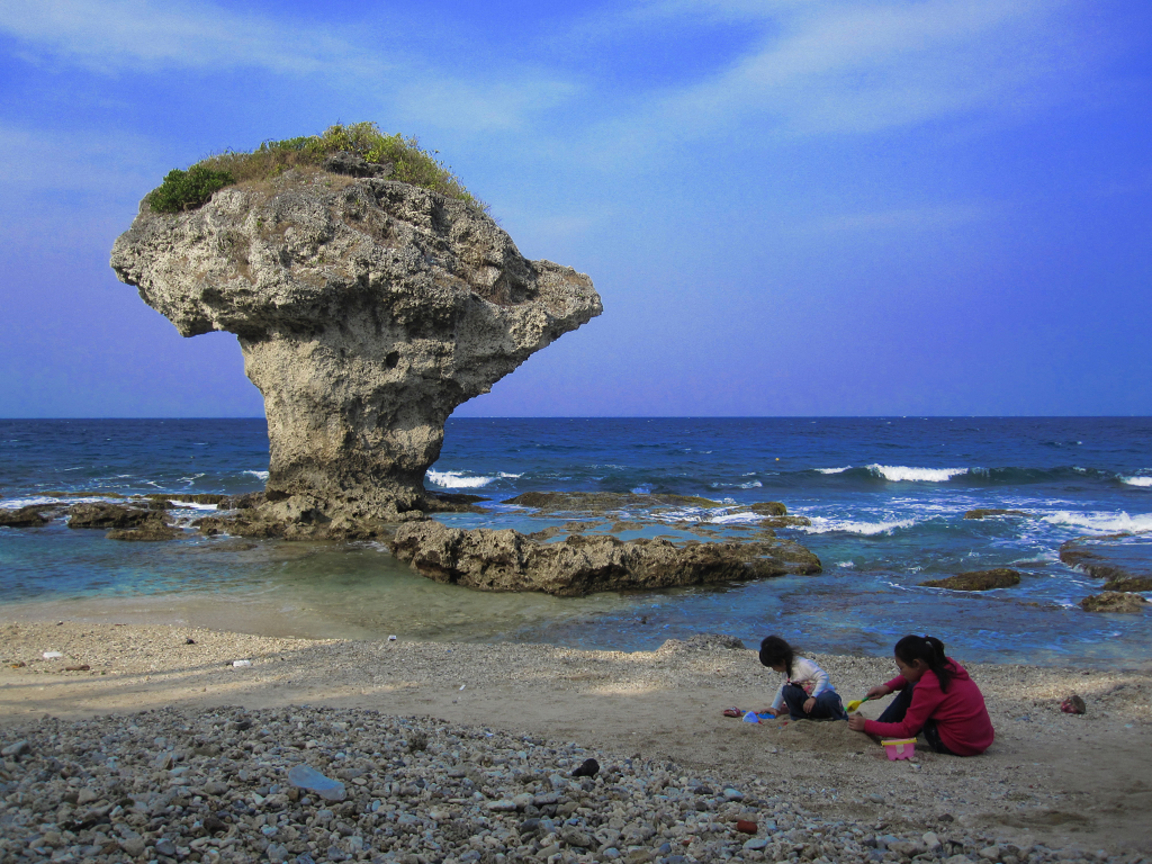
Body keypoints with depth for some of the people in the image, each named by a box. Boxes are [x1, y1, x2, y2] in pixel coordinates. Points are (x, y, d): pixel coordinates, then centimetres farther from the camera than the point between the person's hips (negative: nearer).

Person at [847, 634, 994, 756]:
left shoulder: (927, 687, -20)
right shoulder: (947, 663, 1)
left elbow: (906, 730, -12)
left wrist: (866, 725, -4)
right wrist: (888, 687, 6)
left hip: (957, 747, -8)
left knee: (911, 690, 1)